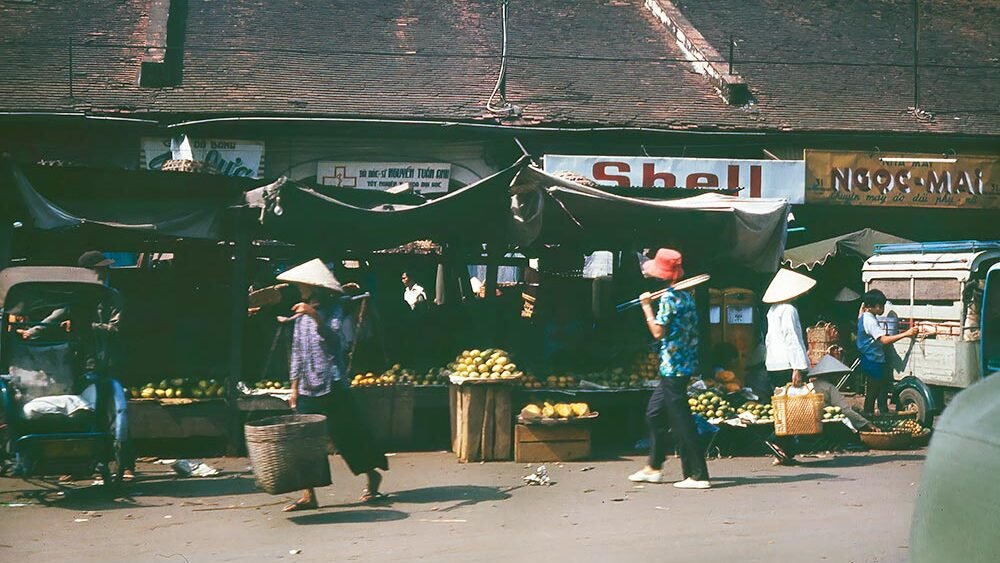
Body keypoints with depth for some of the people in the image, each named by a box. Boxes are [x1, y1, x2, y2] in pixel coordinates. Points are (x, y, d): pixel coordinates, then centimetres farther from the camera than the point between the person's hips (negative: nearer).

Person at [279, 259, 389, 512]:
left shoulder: (334, 310, -7)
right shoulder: (301, 314, 12)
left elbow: (335, 340, -24)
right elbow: (297, 352, 15)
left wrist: (316, 317, -37)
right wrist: (294, 387, 12)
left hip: (333, 386, -6)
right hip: (307, 388, 6)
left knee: (346, 434, 3)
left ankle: (372, 475, 24)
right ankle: (308, 495, 3)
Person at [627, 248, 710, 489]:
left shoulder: (668, 297, -15)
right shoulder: (686, 295, 12)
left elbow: (658, 332, -18)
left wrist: (646, 306, -9)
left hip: (673, 367, -10)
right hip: (684, 365, 10)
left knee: (681, 423, -6)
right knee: (655, 413, 19)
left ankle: (698, 475, -3)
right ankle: (654, 467, 27)